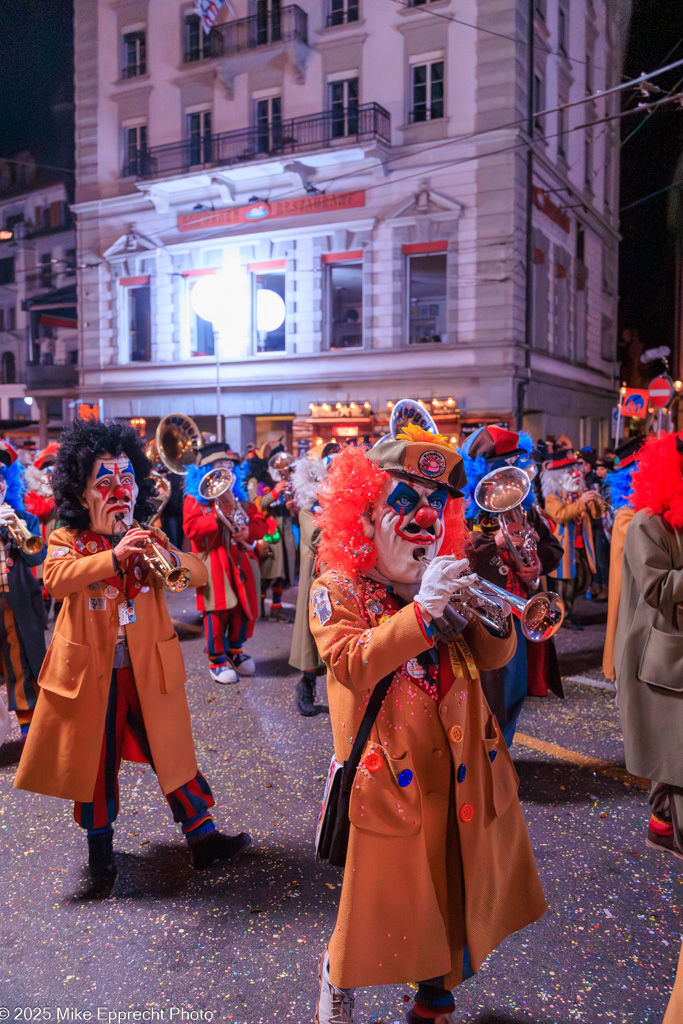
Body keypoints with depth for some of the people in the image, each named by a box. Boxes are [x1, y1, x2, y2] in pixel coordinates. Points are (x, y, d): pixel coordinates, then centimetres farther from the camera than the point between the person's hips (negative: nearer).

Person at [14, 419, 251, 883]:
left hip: (149, 669, 2)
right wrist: (114, 556, -37)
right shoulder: (68, 540, -2)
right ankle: (100, 843, 32)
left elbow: (199, 573, -6)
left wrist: (168, 555, -27)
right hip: (91, 671, -1)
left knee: (173, 750, 7)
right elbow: (56, 578, -24)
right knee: (95, 759, 12)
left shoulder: (147, 539, 5)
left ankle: (203, 834, 19)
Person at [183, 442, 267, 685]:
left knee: (245, 609, 9)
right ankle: (216, 659, 11)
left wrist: (249, 531, -12)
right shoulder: (195, 498, -1)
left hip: (240, 560, 5)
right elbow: (190, 527, -15)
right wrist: (218, 516, -19)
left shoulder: (239, 496, 15)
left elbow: (260, 522, 10)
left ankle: (235, 650, 30)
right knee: (218, 612, -4)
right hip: (212, 562, -5)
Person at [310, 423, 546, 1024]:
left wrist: (493, 618, -19)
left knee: (456, 890, 18)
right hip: (391, 773, -5)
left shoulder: (445, 583, 7)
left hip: (462, 769, 5)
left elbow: (495, 657, 3)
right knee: (384, 896, 7)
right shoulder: (338, 590, -8)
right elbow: (353, 665, -24)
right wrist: (422, 610, -31)